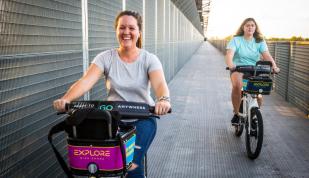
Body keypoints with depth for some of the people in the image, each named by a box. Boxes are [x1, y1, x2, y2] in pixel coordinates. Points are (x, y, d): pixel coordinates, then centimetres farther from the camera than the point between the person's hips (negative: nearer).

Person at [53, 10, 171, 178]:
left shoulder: (149, 59, -5)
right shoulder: (105, 58, -3)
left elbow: (159, 84, -23)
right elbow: (85, 81, -18)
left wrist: (163, 100, -46)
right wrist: (65, 99, -37)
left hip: (143, 118, -1)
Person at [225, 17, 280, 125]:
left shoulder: (260, 42, 7)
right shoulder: (236, 40, 0)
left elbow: (267, 55, -7)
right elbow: (229, 54, -16)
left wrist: (274, 66, -27)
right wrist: (230, 65, -37)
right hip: (238, 69, -2)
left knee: (258, 96, -15)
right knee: (237, 85, -35)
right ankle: (236, 113, -15)